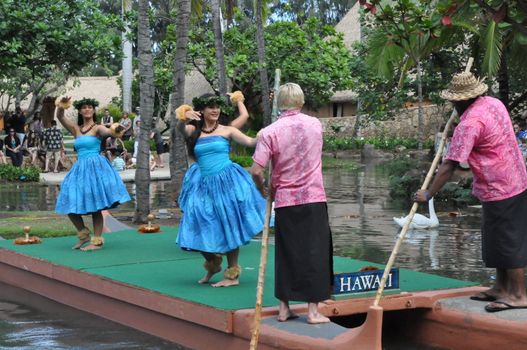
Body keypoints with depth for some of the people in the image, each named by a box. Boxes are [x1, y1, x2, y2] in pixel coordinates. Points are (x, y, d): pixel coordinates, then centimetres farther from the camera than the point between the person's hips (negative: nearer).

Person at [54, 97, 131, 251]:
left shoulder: (97, 128, 0)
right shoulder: (76, 129, 14)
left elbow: (107, 131, -22)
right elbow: (60, 117, 4)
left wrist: (114, 131, -45)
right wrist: (61, 107, -17)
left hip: (95, 167, -6)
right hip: (80, 168, 6)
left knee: (95, 206, -5)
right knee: (70, 205, 4)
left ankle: (97, 241, 3)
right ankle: (83, 235, 21)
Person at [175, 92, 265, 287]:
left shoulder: (227, 131, 3)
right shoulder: (194, 131, 8)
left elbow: (250, 142, -8)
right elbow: (180, 128, -12)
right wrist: (184, 117, -34)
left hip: (227, 181, -3)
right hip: (204, 185, 3)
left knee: (229, 228, 0)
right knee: (202, 230, 4)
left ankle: (232, 274, 12)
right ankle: (212, 264, 32)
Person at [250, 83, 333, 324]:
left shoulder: (270, 132, -8)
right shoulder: (315, 125, 2)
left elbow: (256, 171, -13)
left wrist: (264, 191, 5)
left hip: (285, 201, 0)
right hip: (314, 200, 0)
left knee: (286, 255, 10)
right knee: (315, 253, 4)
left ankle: (284, 308, 16)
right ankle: (313, 311, 4)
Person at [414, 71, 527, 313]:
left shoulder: (469, 124, -22)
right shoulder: (494, 103, 5)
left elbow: (449, 166, -22)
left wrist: (428, 194, -16)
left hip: (500, 189, -10)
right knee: (499, 238, 16)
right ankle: (502, 287, 24)